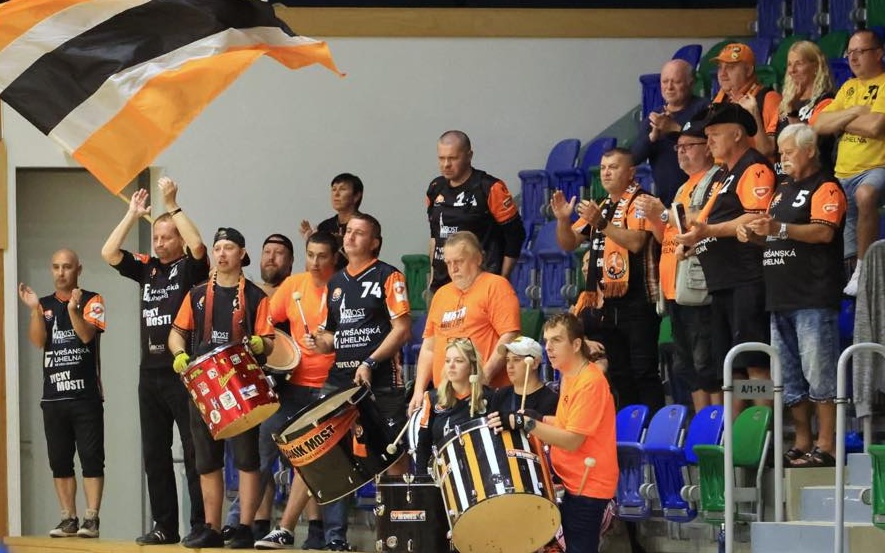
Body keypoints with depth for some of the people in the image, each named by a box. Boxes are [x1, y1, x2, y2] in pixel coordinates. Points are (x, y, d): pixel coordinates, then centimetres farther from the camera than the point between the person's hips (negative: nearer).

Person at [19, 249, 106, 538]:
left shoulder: (91, 301, 1)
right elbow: (38, 340, -1)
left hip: (86, 395, -4)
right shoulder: (44, 304, 12)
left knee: (91, 458, -6)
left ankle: (91, 519, -6)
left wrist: (73, 309, -30)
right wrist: (35, 309, -14)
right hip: (53, 396, 4)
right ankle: (69, 519, 11)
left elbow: (87, 334, -14)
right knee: (59, 461, 6)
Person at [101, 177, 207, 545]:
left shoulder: (191, 267, -3)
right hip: (151, 373, 7)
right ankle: (165, 526, 14)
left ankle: (201, 525, -2)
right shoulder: (147, 268, 13)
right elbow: (109, 253, 6)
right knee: (154, 453, 8)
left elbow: (198, 245, -23)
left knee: (194, 451, -4)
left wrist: (172, 205, -18)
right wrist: (133, 214, 2)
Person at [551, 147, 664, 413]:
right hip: (606, 303, 8)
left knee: (643, 370, -10)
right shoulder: (600, 207, 18)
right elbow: (568, 244, 19)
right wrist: (563, 219, -1)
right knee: (618, 374, 11)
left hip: (637, 300, -8)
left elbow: (636, 242, -20)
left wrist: (601, 223, -24)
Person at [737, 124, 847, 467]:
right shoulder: (783, 190, 23)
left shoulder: (825, 188, -4)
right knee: (790, 378, 10)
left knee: (819, 374, -9)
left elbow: (824, 232, -17)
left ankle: (826, 448, -8)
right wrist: (754, 232, 8)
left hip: (814, 300, -9)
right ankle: (802, 445, 15)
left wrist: (779, 228, -26)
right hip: (781, 298, 9)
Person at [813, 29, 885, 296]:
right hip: (842, 174, 9)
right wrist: (855, 112, -7)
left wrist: (841, 122, -2)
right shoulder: (849, 87, 18)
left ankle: (864, 269, -31)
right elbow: (820, 125, 8)